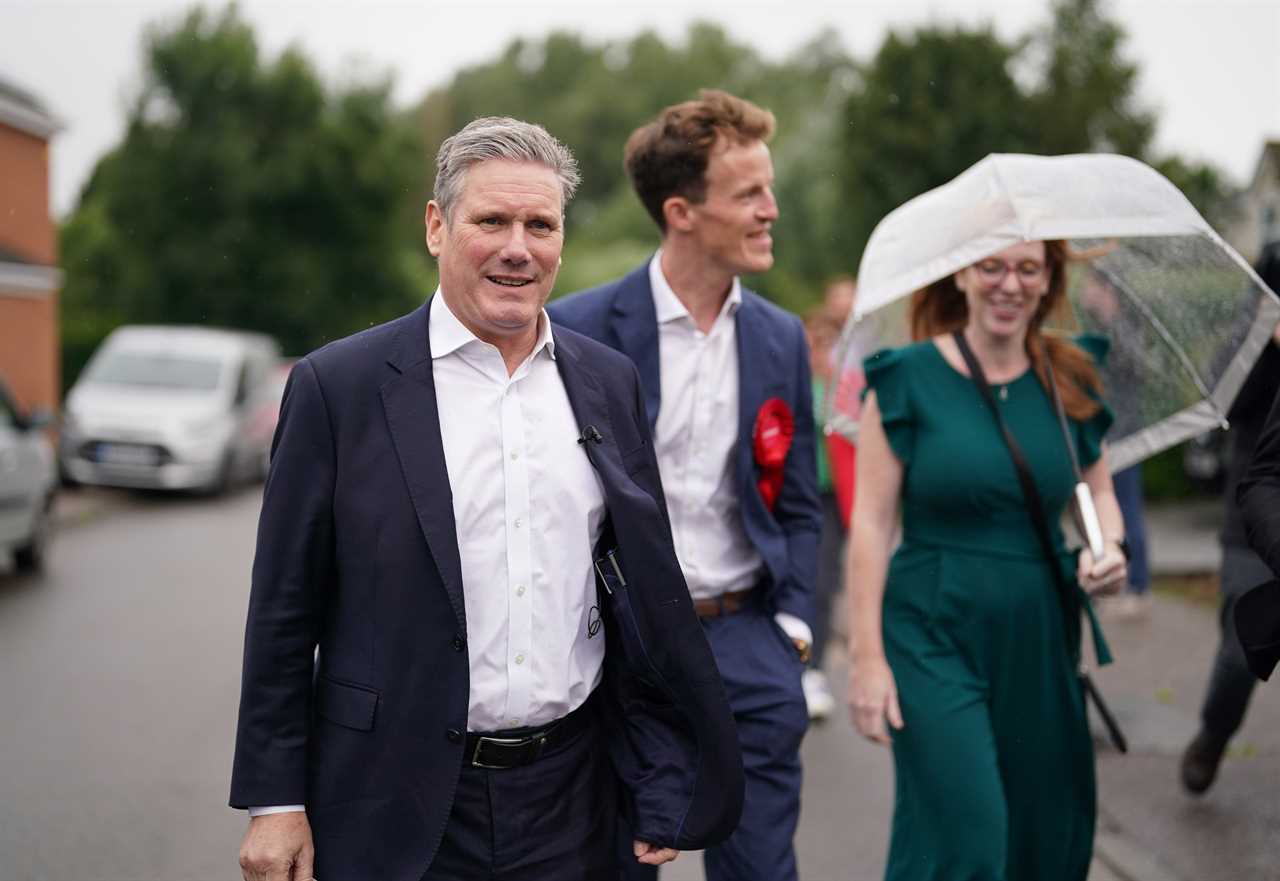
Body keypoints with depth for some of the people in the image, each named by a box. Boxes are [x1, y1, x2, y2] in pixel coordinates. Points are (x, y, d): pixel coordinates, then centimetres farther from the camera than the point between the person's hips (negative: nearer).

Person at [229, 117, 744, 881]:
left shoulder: (609, 382, 5)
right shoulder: (339, 386, -6)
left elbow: (646, 582, 10)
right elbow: (286, 610, -4)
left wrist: (663, 784, 8)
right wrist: (275, 801, -5)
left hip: (571, 795, 3)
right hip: (399, 811, -3)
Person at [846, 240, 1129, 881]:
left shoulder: (1072, 381, 6)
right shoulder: (909, 378, -6)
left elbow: (1099, 490, 18)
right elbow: (871, 522, -7)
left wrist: (1109, 546, -5)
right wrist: (866, 656, -11)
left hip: (1039, 636, 4)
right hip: (933, 638, -4)